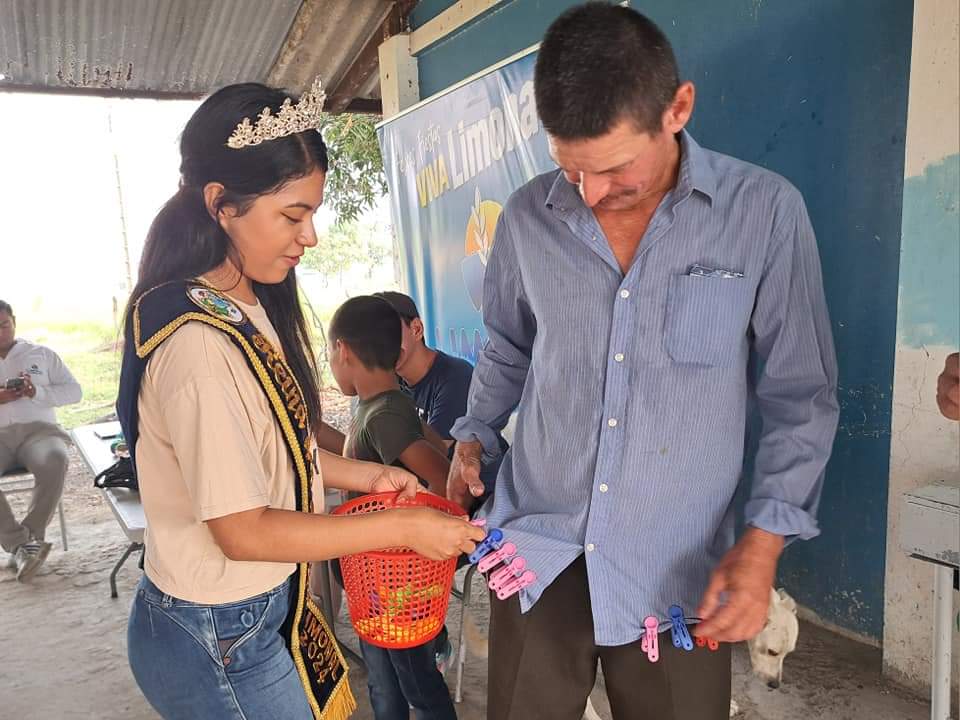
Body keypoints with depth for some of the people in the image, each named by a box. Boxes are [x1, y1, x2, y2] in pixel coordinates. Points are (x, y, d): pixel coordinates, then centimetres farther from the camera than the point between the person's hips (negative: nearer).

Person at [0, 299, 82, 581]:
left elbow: (74, 391, 11)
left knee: (55, 461, -36)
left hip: (37, 430, -1)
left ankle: (24, 541, -27)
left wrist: (37, 393, -9)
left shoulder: (42, 354, 17)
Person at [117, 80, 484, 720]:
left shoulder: (252, 307, 1)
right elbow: (243, 532, -24)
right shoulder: (196, 341, -27)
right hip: (219, 642, -8)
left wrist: (364, 475, 1)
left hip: (267, 607, 8)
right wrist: (402, 528, -18)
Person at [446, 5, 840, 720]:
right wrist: (475, 436, 6)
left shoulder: (765, 212, -9)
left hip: (678, 569, -1)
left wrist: (765, 538, -10)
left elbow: (800, 398, -3)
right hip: (537, 544, 2)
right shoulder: (527, 217, -1)